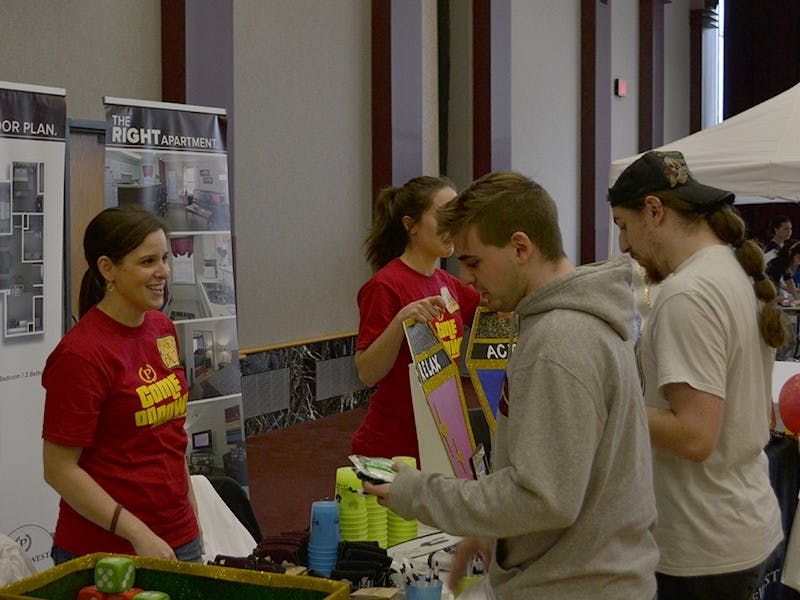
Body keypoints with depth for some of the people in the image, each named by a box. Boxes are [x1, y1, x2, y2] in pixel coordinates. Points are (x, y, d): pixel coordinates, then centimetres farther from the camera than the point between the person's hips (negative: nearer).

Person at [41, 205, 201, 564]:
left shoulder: (162, 328, 5)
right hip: (104, 551, -7)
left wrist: (192, 520, 14)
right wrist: (139, 535, -19)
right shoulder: (81, 354, -17)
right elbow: (60, 470, -16)